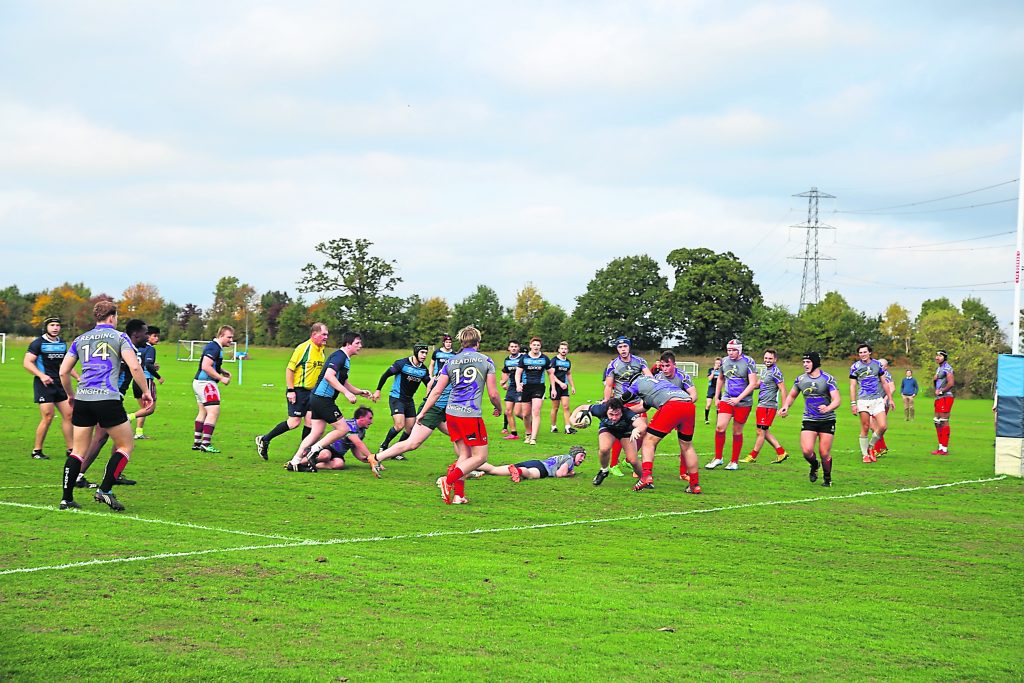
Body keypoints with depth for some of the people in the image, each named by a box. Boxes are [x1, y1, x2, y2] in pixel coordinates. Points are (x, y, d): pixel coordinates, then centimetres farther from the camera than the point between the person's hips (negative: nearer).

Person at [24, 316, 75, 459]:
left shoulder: (62, 344, 14)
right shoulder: (38, 343, -7)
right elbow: (27, 362, -11)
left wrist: (78, 377, 19)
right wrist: (41, 375, -22)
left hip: (59, 383, 7)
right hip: (44, 383, -7)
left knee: (68, 414, 3)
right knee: (48, 417, -11)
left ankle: (70, 449, 12)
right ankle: (37, 451, 0)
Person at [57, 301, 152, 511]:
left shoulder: (80, 339, 17)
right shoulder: (119, 337, 5)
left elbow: (63, 372, 15)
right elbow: (134, 367, -7)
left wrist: (71, 395, 29)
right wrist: (145, 392, 4)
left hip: (82, 399, 5)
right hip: (108, 399, -5)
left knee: (78, 450, 11)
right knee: (126, 445, 8)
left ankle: (66, 498, 6)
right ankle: (105, 490, -4)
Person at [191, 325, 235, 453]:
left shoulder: (216, 347, 15)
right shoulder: (214, 348, -18)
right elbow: (206, 366, -26)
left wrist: (224, 372, 13)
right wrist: (221, 378, -22)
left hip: (199, 383, 11)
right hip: (206, 383, -11)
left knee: (203, 412, 16)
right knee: (214, 412, -12)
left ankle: (197, 442, 21)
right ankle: (206, 444, -15)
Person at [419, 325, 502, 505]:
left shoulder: (451, 362, 8)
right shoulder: (486, 361, 1)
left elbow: (437, 391, 5)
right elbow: (493, 393, 2)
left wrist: (422, 412, 13)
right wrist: (499, 409, 22)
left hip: (451, 413, 5)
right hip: (471, 415, -5)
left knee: (464, 454, 14)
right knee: (480, 456, 1)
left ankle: (458, 494, 3)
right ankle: (449, 480, -18)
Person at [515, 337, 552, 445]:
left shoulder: (545, 359, 4)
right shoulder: (524, 358, 3)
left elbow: (551, 373, 14)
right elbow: (518, 372, 3)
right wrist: (518, 384, -14)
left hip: (539, 388, -1)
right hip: (525, 387, 1)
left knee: (536, 412, -14)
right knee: (526, 414, 5)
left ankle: (533, 438, -16)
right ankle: (528, 434, 27)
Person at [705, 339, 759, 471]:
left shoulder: (748, 362, -10)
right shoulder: (724, 361, 5)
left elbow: (753, 384, -14)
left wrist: (738, 399, -18)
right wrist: (716, 397, 17)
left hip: (743, 402, -3)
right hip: (726, 399, 3)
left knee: (737, 431, 5)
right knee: (720, 427, -11)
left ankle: (734, 462, 17)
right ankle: (718, 458, 3)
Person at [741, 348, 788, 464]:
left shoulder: (775, 372, -14)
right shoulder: (764, 369, 14)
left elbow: (783, 390, -16)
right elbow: (758, 384, 27)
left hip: (768, 406, -10)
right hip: (762, 405, 10)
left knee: (761, 431, -1)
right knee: (764, 432, 14)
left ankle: (752, 456, 7)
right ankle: (781, 453, 18)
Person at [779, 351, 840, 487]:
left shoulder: (828, 379, -8)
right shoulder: (800, 379, 5)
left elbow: (837, 400, -14)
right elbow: (792, 395, 21)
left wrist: (827, 408, -34)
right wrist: (786, 406, 1)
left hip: (827, 420, -3)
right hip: (809, 420, 3)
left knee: (825, 453, -3)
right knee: (807, 450, -14)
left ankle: (827, 478, 22)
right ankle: (814, 466, 20)